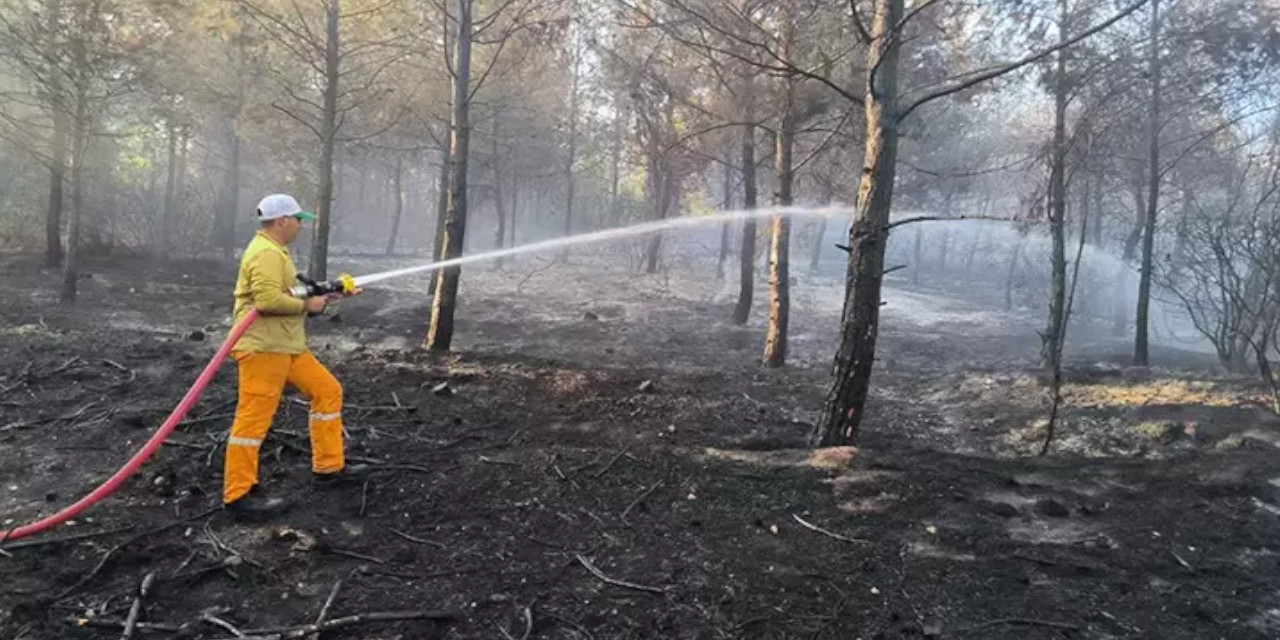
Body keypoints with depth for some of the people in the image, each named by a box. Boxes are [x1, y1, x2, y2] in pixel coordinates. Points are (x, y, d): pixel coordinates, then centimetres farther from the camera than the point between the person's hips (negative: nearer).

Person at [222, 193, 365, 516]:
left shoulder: (275, 251, 18)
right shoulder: (266, 253, -17)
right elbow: (268, 300, -28)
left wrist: (325, 295, 15)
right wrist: (307, 305, -15)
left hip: (287, 346, 11)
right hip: (262, 348, -11)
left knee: (327, 390, 13)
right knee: (254, 417, -5)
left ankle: (328, 468, 20)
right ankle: (238, 494, 4)